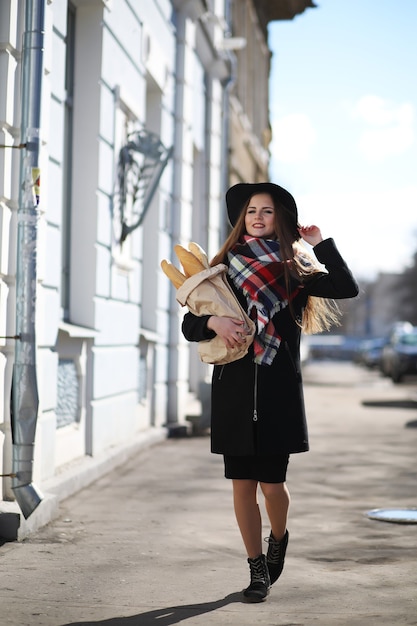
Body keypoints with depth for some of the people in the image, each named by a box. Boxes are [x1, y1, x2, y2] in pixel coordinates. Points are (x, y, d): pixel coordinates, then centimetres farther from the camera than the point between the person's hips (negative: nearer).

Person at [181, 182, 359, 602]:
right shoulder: (224, 268, 8)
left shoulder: (294, 271, 4)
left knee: (272, 482, -3)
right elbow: (189, 325, 5)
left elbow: (347, 289, -12)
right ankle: (258, 569, 20)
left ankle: (278, 538, 30)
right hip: (234, 389, 2)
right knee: (242, 484, 3)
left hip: (279, 389, -2)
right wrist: (214, 321, -15)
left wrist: (321, 243, -8)